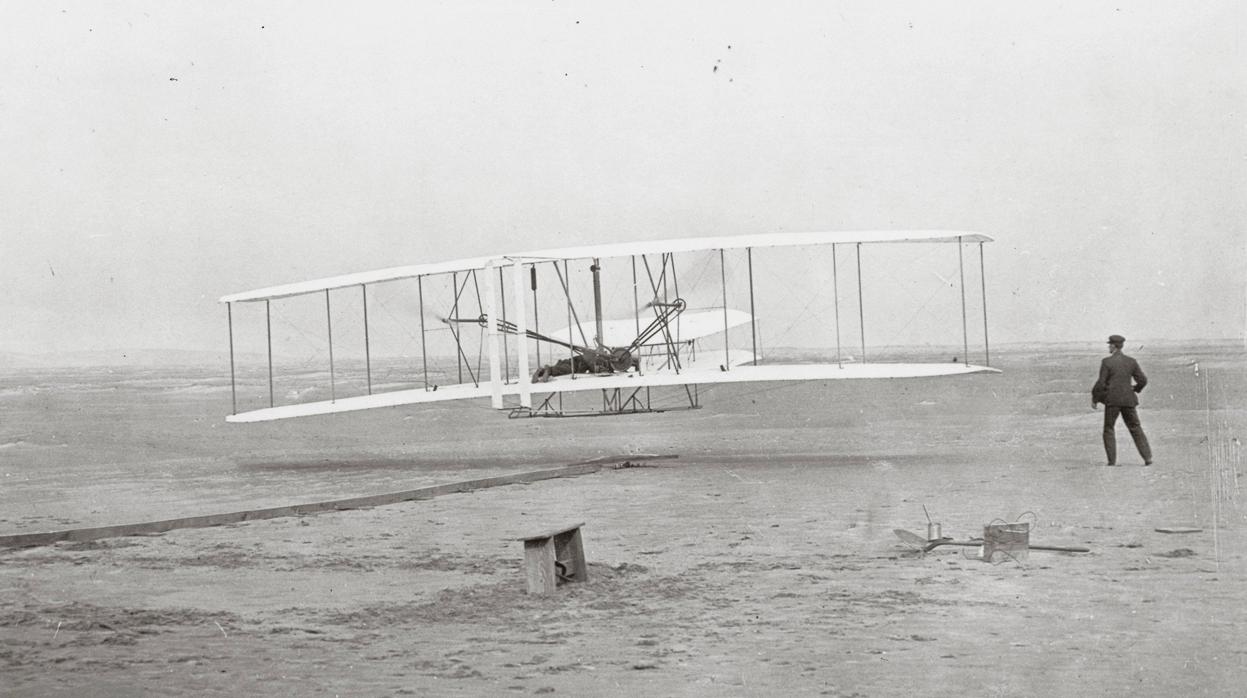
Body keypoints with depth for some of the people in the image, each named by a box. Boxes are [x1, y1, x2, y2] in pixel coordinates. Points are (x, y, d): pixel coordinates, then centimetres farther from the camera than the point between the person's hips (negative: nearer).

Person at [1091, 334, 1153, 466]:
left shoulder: (1107, 362, -8)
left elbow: (1101, 383, -10)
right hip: (1128, 400, 3)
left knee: (1109, 429, 9)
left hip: (1112, 400, -3)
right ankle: (1147, 457, 2)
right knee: (1136, 429, 10)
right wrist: (1136, 389, 25)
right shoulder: (1131, 362, 4)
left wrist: (1094, 399, 1)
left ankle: (1112, 460, 2)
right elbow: (1143, 380, 4)